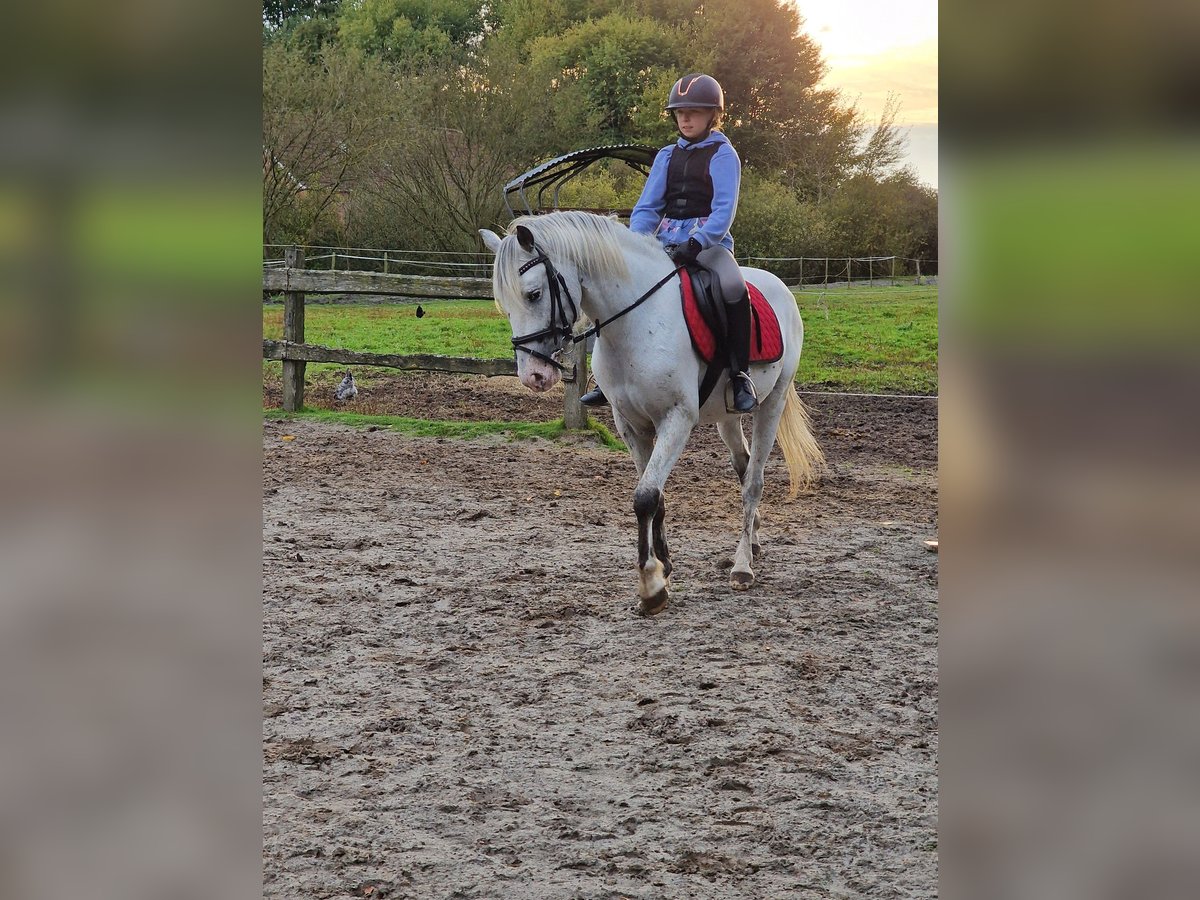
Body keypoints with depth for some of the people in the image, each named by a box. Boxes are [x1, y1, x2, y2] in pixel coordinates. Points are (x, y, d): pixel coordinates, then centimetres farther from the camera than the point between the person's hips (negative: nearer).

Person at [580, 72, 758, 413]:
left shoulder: (722, 155, 0)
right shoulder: (667, 156, 16)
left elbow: (723, 210, -12)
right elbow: (648, 207, 12)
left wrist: (695, 244, -27)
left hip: (709, 241, -6)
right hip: (666, 241, 6)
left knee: (734, 288, -35)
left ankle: (740, 375, -24)